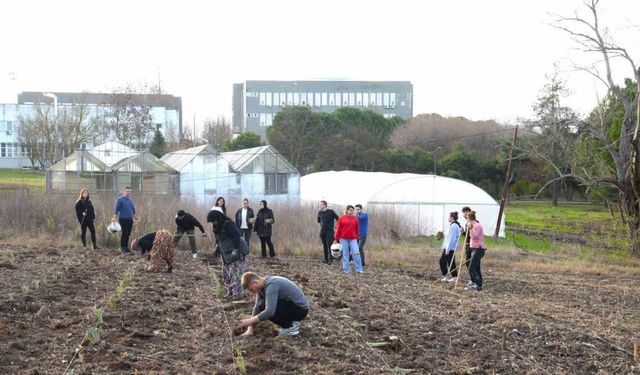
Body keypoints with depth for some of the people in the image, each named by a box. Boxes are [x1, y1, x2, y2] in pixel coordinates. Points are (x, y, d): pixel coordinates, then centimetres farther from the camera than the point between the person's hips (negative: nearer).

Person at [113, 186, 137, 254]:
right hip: (123, 219, -6)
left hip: (130, 219, 6)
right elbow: (116, 209, -11)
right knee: (124, 233, -11)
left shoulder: (130, 200, 15)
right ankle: (122, 248, -5)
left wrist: (134, 216, 31)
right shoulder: (120, 199, -5)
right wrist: (114, 217, -19)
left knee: (128, 234, 7)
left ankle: (126, 247, 14)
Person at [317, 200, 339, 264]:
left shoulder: (331, 211, -6)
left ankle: (330, 259, -14)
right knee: (324, 246, 7)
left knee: (329, 245, -14)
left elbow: (337, 219, 2)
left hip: (329, 231, -5)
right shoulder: (320, 212, 9)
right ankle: (326, 259, 13)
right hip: (322, 232, 5)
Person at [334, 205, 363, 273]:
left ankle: (359, 270, -1)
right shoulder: (342, 218, 2)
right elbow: (338, 229, 3)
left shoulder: (355, 219, 6)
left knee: (356, 253, -8)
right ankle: (346, 270, 13)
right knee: (345, 255, 5)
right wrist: (336, 239, 3)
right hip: (343, 239, -1)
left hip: (353, 239, 1)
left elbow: (357, 230, 12)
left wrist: (357, 238, 13)